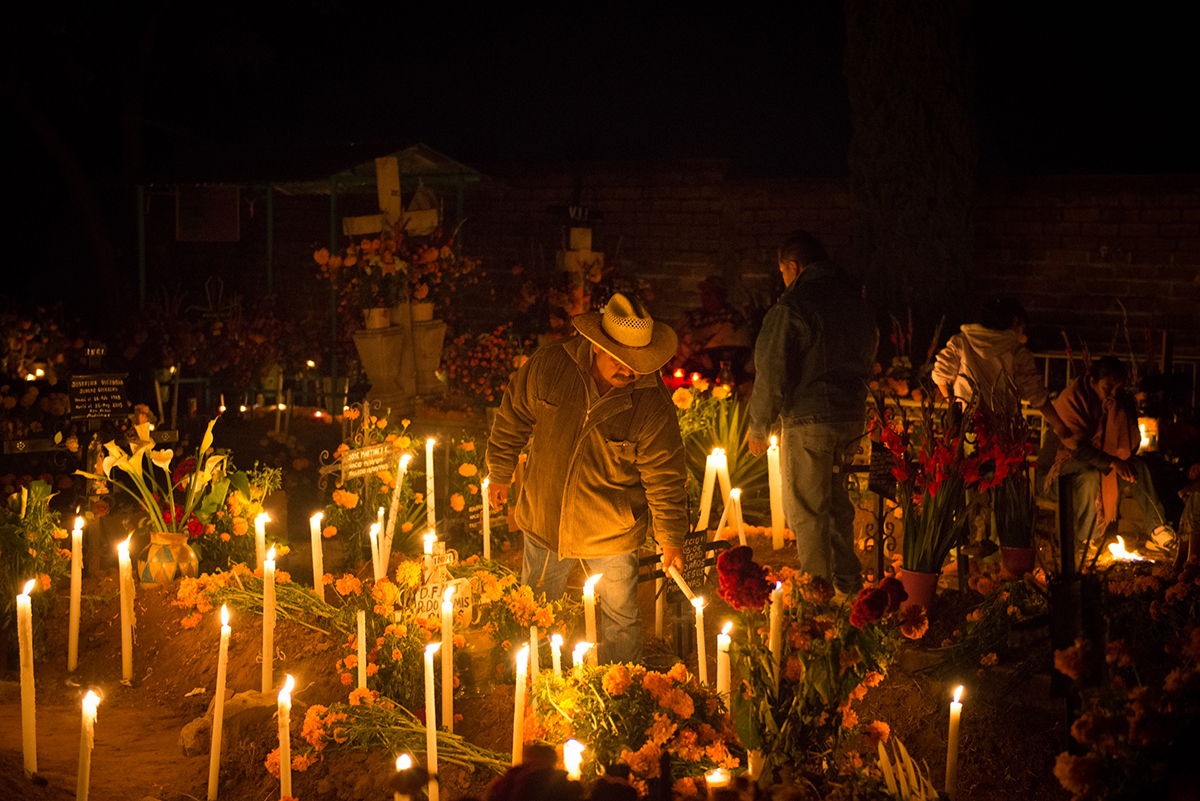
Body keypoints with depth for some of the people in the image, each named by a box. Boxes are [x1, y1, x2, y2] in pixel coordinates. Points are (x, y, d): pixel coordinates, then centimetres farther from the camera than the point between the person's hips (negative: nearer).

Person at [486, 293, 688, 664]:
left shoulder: (654, 406, -21)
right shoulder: (546, 367, -17)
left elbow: (664, 476, -11)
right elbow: (513, 421, 0)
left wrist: (671, 538, -6)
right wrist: (499, 474, 10)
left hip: (611, 535, -2)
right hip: (544, 521, 2)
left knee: (621, 619, 12)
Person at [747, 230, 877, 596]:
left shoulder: (792, 307, -13)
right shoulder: (857, 302, 10)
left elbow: (772, 371, -13)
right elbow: (867, 360, 21)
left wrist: (758, 427, -4)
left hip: (810, 419, -8)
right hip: (852, 417, 8)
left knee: (807, 513, 2)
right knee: (835, 502, 21)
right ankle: (848, 583, 28)